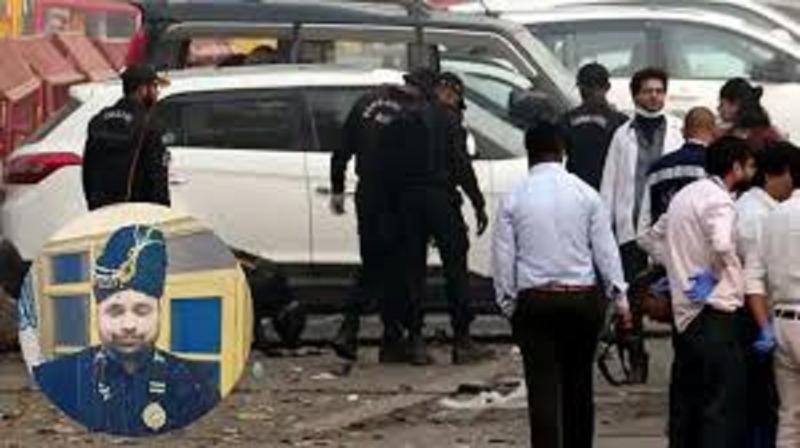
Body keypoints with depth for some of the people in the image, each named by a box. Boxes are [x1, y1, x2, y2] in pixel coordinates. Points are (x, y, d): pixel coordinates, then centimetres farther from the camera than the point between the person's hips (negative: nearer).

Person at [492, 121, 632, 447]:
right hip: (583, 298, 1)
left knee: (543, 387, -2)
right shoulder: (585, 194, -2)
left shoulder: (514, 198, -3)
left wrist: (508, 303, 11)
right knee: (579, 383, 13)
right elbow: (606, 249, -1)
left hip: (533, 301, -1)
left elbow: (503, 257, 0)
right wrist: (619, 297, 6)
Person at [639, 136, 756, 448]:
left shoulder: (685, 196, 16)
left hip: (684, 312, 9)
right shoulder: (718, 200, -13)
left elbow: (651, 239, 26)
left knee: (686, 402, 14)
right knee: (724, 408, -7)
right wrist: (717, 273, -12)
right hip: (714, 314, -9)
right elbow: (722, 245, -32)